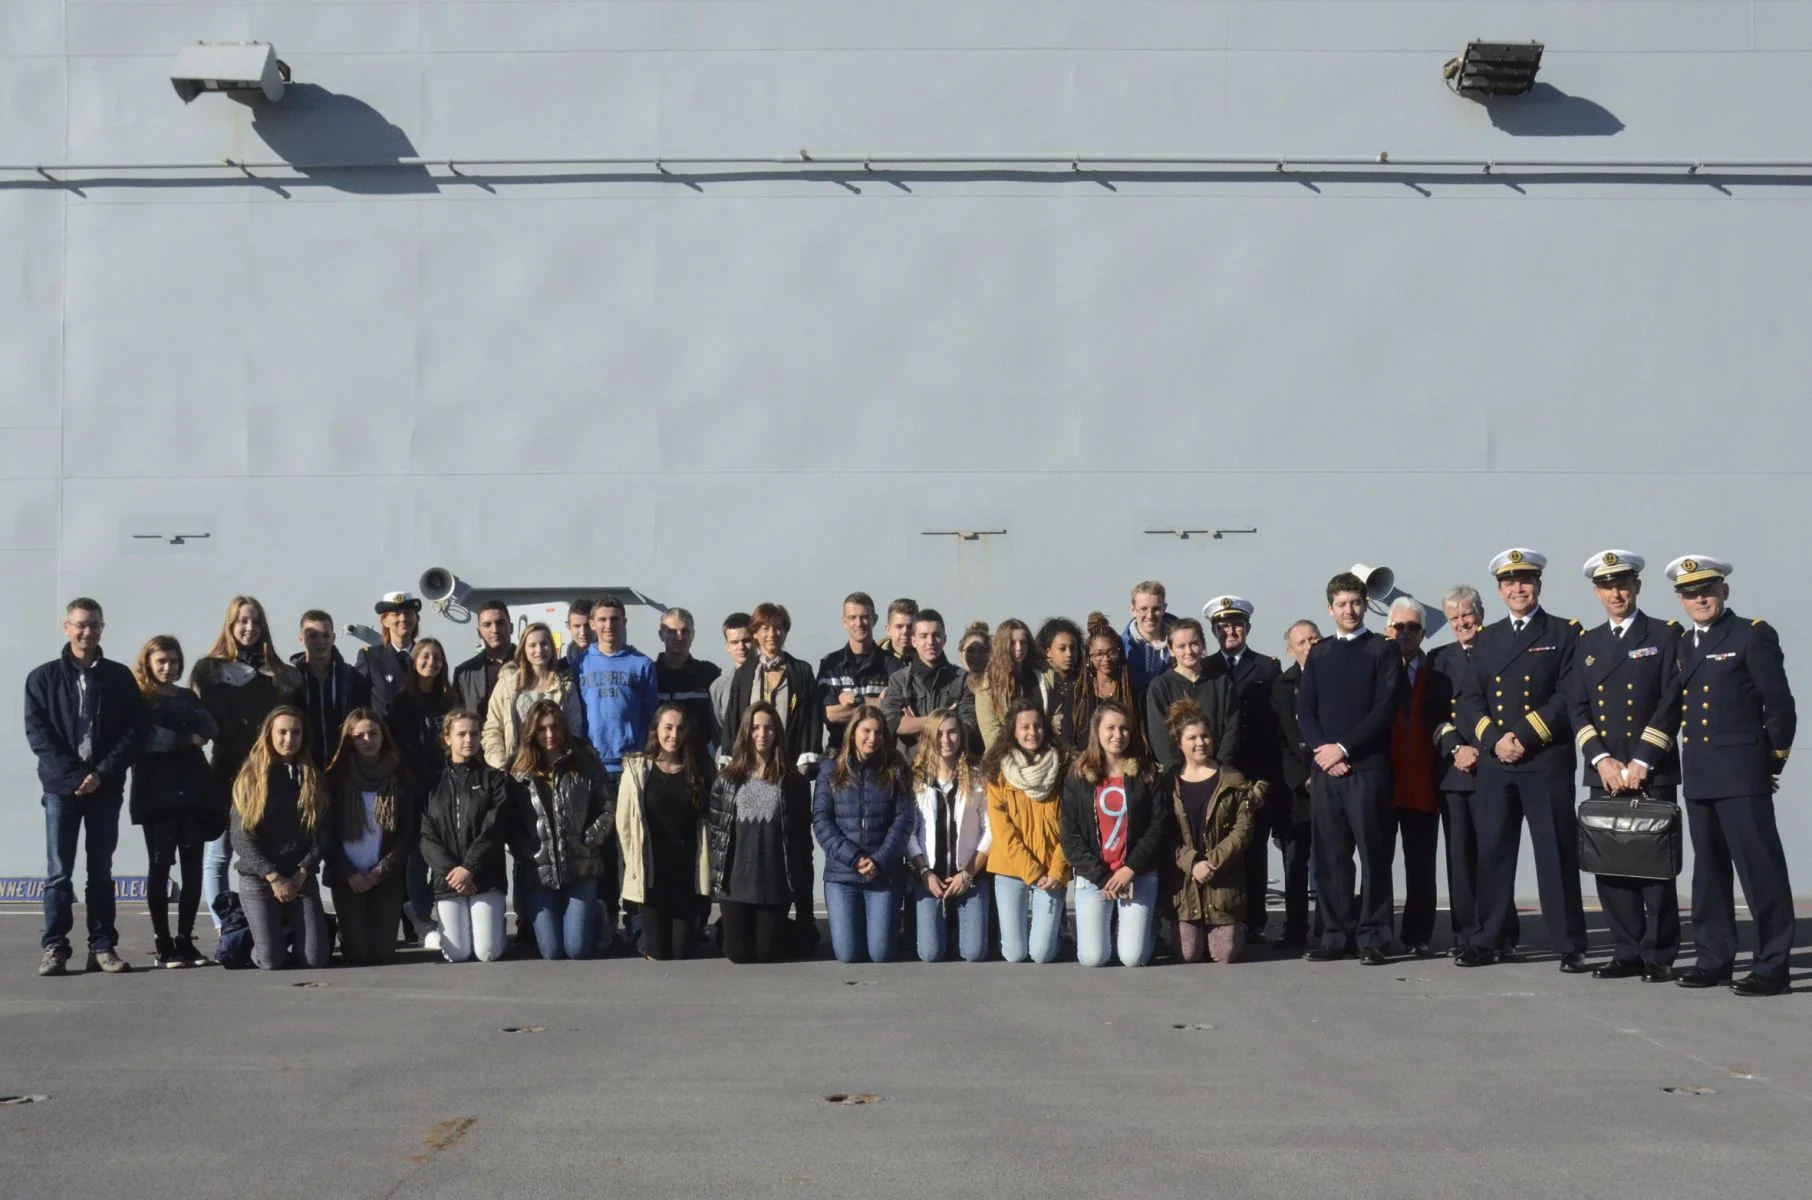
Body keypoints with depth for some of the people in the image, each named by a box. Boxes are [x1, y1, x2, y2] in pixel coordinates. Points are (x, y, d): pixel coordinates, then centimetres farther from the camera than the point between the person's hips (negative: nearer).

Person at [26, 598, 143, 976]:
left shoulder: (120, 677, 7)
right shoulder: (44, 677, 5)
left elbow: (133, 730, 2)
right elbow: (37, 732, -2)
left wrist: (101, 774, -10)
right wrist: (73, 775, -12)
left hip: (105, 787, 1)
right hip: (61, 786, -1)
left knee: (101, 871, 5)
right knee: (58, 871, -2)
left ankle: (103, 947, 7)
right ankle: (55, 948, 1)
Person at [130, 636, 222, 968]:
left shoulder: (188, 697, 18)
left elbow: (210, 729, 0)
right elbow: (149, 740, -12)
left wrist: (175, 731, -13)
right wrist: (188, 736, -4)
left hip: (194, 790, 5)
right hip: (157, 793, -4)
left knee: (192, 868, 3)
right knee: (160, 866, -3)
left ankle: (185, 941, 10)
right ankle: (163, 946, 0)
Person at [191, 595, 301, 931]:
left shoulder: (279, 673, 13)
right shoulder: (208, 670, 7)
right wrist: (245, 762, -9)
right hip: (227, 773, -1)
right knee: (218, 854, -2)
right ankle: (224, 931, -1)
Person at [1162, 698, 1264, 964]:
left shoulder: (1233, 781, 2)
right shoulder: (1169, 784, 3)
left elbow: (1243, 829, -4)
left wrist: (1213, 862, -15)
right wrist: (1193, 864, -17)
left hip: (1225, 881, 0)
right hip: (1183, 881, 0)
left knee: (1224, 955, -2)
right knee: (1189, 955, -3)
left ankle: (1237, 929, 32)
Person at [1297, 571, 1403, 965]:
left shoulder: (1382, 651, 3)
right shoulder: (1318, 654, 16)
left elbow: (1385, 708, -6)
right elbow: (1305, 710, 11)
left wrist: (1343, 747, -12)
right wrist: (1320, 750, -6)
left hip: (1367, 767, -4)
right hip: (1324, 769, 4)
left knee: (1373, 855, -3)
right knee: (1329, 856, 4)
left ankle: (1373, 938, 1)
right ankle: (1336, 935, 10)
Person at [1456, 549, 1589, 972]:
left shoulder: (1565, 634, 4)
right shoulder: (1487, 638, 16)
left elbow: (1569, 697, -6)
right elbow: (1470, 699, 10)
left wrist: (1524, 736, -13)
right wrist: (1494, 739, -6)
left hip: (1547, 761, -4)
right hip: (1493, 763, 4)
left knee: (1556, 854, -2)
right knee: (1492, 853, 5)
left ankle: (1569, 945, 3)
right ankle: (1488, 941, 12)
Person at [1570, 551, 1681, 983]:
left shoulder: (1665, 635, 2)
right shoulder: (1587, 643, 15)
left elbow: (1672, 702, -6)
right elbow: (1578, 708, 10)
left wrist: (1641, 761, -12)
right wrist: (1602, 760, -5)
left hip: (1653, 772, -4)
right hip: (1604, 773, 4)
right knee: (1611, 866, 3)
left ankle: (1660, 956, 5)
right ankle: (1627, 952, 11)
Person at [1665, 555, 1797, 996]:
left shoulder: (1753, 636, -4)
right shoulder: (1681, 644, 15)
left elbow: (1779, 707, -4)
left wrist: (1771, 765, -2)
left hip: (1741, 776, -7)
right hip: (1698, 777, 7)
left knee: (1760, 868, -7)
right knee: (1708, 870, 11)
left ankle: (1771, 966, -4)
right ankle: (1715, 959, 17)